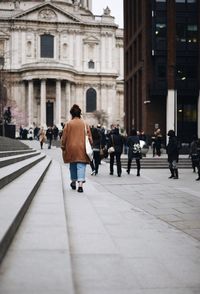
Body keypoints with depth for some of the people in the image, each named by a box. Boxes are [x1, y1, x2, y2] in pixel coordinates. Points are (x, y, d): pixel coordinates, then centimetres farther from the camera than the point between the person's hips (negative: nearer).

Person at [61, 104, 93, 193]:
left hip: (71, 148, 1)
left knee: (72, 165, 17)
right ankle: (80, 183, -18)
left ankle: (73, 182, 30)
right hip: (82, 148, -1)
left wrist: (63, 147, 10)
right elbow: (89, 136, 2)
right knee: (81, 165, -3)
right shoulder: (85, 124, 0)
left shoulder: (68, 124, -3)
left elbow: (64, 137, 0)